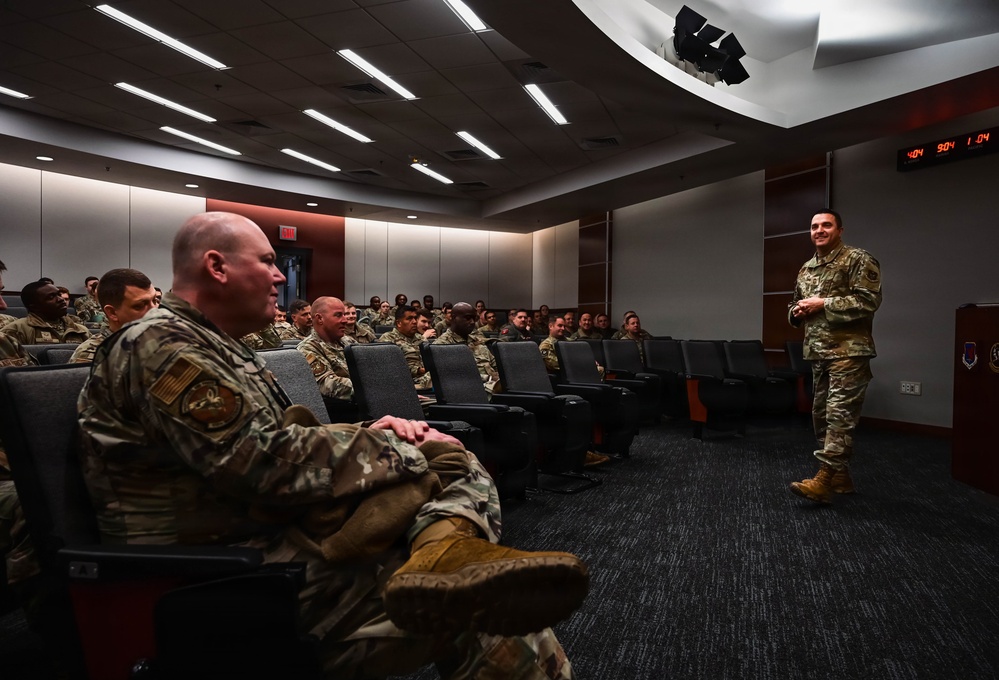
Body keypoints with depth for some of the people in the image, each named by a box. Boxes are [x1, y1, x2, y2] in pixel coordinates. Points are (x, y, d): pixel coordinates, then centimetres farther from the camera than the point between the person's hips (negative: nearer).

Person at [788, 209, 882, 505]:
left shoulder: (858, 260, -4)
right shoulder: (806, 268, 18)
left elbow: (869, 301, -15)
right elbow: (795, 306, 27)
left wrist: (823, 304, -15)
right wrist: (797, 311, 3)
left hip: (848, 351, -8)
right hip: (818, 352, 8)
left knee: (839, 415, -11)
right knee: (822, 414, 10)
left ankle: (824, 480, -14)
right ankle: (841, 476, 20)